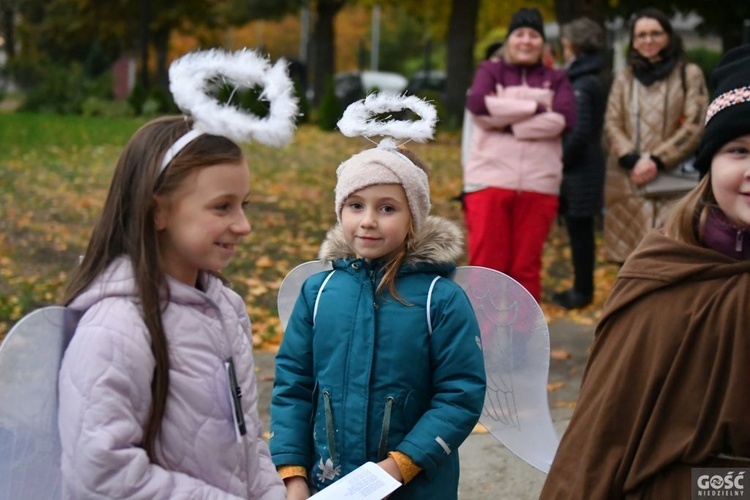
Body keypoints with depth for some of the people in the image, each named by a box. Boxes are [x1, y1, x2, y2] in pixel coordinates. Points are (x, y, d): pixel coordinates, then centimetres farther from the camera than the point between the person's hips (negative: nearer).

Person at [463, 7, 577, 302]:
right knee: (487, 263, -3)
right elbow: (477, 104, -11)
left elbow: (564, 117, -7)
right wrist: (536, 107, -11)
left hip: (538, 185, 1)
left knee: (526, 266, 5)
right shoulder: (490, 71, 10)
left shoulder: (556, 79, 12)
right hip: (490, 180, -1)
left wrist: (506, 121, -10)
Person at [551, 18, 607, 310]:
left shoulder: (583, 85, -16)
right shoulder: (589, 81, 13)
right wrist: (562, 161, 12)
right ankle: (581, 288, 22)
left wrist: (560, 162, -12)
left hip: (579, 171, -9)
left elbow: (580, 132, -20)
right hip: (581, 168, 9)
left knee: (580, 233, -1)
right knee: (579, 232, 15)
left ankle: (583, 291, 7)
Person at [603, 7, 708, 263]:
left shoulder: (689, 74, 6)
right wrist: (633, 161, -10)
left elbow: (695, 125, -2)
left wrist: (657, 161, -12)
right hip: (626, 183, 3)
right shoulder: (624, 79, 17)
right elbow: (611, 125, 8)